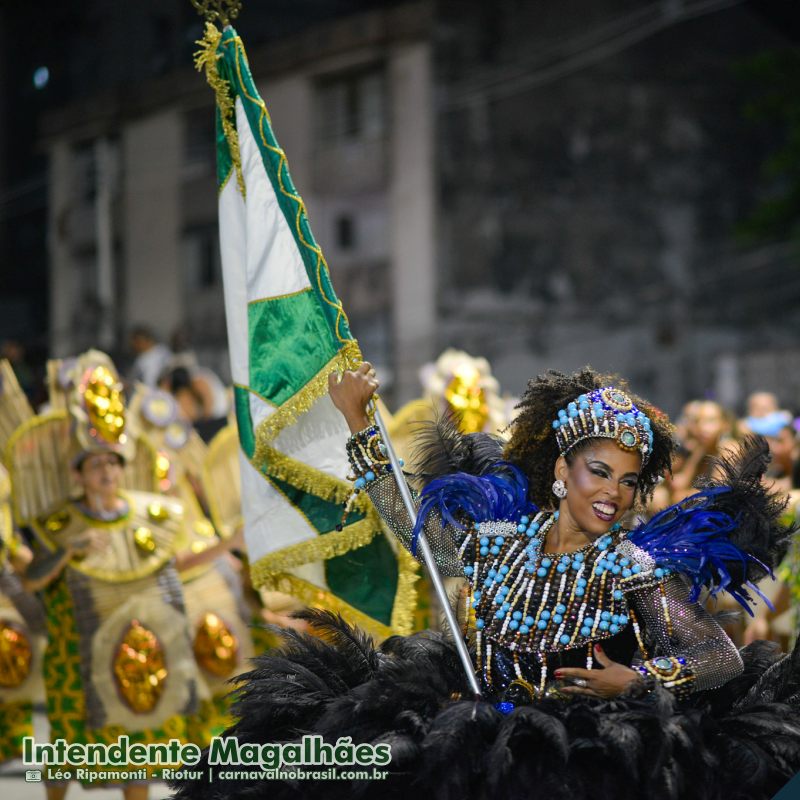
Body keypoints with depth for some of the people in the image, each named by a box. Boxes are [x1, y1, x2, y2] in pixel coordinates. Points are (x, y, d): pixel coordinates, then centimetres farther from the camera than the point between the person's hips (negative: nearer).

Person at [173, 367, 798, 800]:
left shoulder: (637, 571, -2)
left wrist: (635, 680, -20)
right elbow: (409, 521, 24)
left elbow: (724, 659, -4)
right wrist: (358, 421, 23)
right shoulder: (496, 542, 8)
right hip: (488, 722, 3)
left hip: (592, 739, -3)